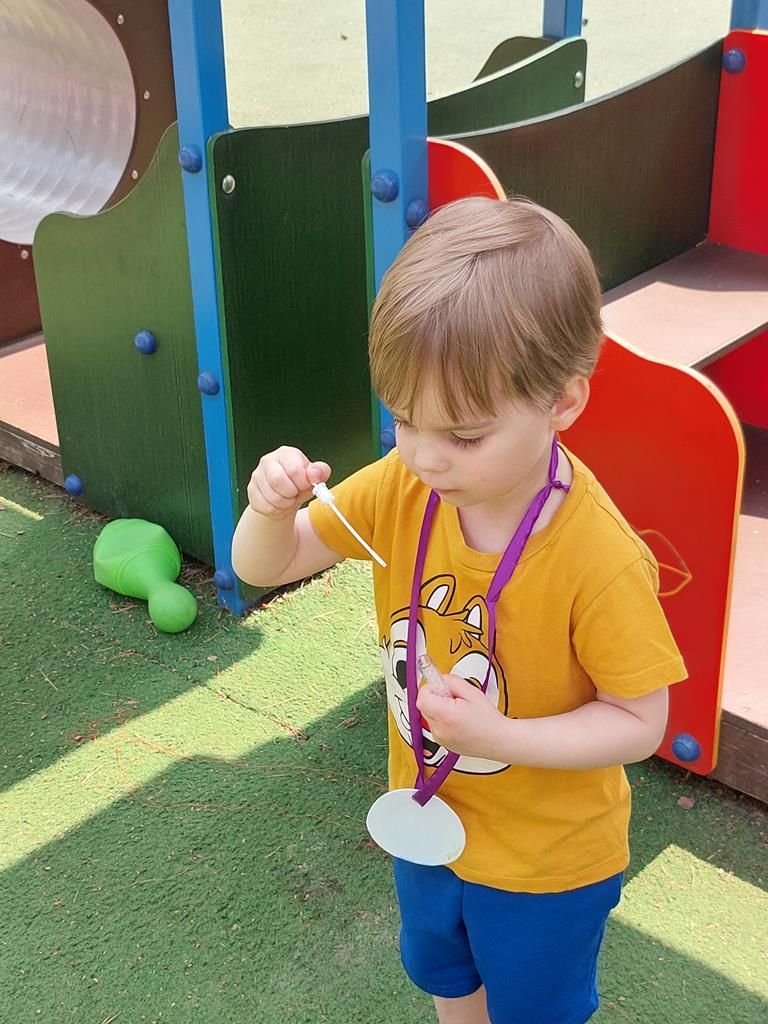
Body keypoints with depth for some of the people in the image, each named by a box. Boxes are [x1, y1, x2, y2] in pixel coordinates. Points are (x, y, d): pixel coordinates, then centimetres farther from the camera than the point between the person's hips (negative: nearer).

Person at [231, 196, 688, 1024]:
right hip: (428, 820, 5)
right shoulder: (399, 489, -18)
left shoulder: (601, 558, -34)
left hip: (548, 861, -5)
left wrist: (499, 737, -36)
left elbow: (639, 722, -24)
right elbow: (263, 567, -10)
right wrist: (273, 508, -32)